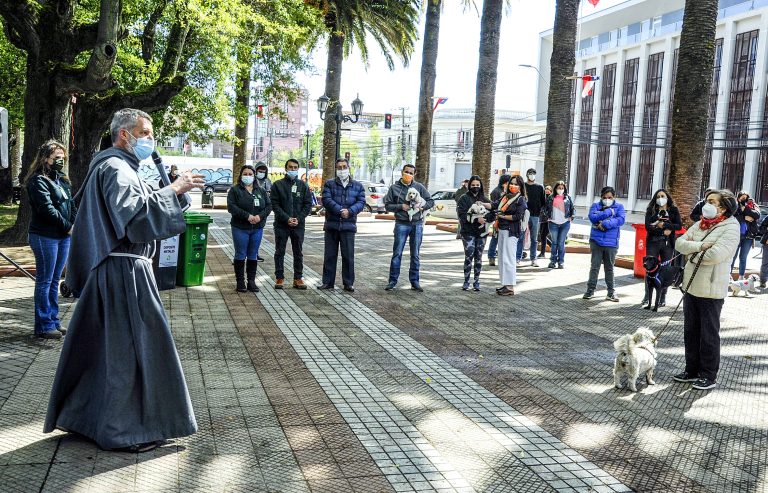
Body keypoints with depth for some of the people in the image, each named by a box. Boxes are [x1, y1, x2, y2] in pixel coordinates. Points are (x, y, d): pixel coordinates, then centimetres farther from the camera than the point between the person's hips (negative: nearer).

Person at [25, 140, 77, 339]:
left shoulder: (61, 179, 16)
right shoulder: (38, 181, -10)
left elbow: (71, 205, 14)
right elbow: (47, 209, -17)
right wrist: (67, 226, -12)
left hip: (63, 236, 8)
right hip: (45, 236, -8)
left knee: (54, 280, 13)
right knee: (44, 281, -2)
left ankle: (54, 321, 21)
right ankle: (44, 326, 4)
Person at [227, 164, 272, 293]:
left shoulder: (261, 191, 12)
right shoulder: (235, 190, 0)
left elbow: (269, 206, 5)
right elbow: (231, 206, -12)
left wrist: (260, 216, -14)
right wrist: (247, 216, -21)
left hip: (257, 228, 4)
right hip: (240, 228, -3)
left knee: (253, 256, 8)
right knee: (240, 255, 2)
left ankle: (251, 281, 15)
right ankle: (240, 282, 9)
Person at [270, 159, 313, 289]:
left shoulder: (303, 185, 7)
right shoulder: (277, 185, 2)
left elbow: (308, 204, 4)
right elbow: (274, 204, -5)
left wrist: (298, 218, -10)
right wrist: (287, 218, -15)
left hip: (298, 225, 2)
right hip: (281, 224, -1)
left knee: (298, 253, 7)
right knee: (280, 252, 4)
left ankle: (298, 278, 14)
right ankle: (279, 278, 12)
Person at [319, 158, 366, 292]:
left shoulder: (357, 186, 9)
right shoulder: (329, 184, 6)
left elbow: (361, 202, 0)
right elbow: (326, 200, -8)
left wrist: (349, 211, -18)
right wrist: (340, 210, -20)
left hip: (348, 225, 0)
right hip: (331, 224, 0)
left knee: (348, 255, 3)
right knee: (329, 255, 5)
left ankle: (348, 283, 11)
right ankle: (328, 282, 13)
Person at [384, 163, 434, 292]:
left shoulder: (419, 187, 6)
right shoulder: (394, 188, 3)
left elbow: (431, 201, 11)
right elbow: (388, 205, 2)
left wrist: (422, 207, -7)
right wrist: (401, 206, -11)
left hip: (417, 224, 2)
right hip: (401, 224, -2)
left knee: (415, 255, 8)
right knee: (397, 253, -1)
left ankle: (414, 281, 16)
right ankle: (393, 280, 7)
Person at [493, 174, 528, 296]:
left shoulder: (521, 200, -7)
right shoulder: (505, 196, 13)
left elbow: (517, 216, -14)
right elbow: (495, 205, 9)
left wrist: (502, 216, -11)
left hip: (511, 232, -8)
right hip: (502, 230, 8)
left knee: (508, 258, -10)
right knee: (502, 257, 13)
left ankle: (510, 288, -7)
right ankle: (505, 284, 22)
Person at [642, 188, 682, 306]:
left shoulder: (673, 210, 9)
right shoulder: (651, 210, 7)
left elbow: (679, 225, -2)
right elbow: (648, 227, -5)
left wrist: (663, 224, -12)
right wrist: (664, 231, -12)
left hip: (668, 243, 0)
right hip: (653, 243, 0)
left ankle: (663, 297, 8)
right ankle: (647, 295, 4)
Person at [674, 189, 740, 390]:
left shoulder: (730, 229, -12)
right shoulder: (700, 224, 10)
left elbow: (715, 254, -25)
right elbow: (680, 243, 0)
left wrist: (692, 252, -8)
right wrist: (700, 246, -16)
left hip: (711, 290, -7)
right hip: (691, 286, 7)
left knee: (709, 334, 3)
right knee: (690, 331, 15)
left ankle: (709, 375, 15)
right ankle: (692, 370, 27)